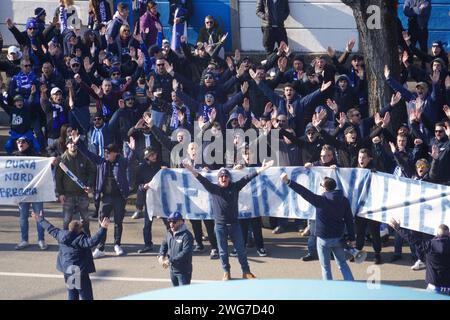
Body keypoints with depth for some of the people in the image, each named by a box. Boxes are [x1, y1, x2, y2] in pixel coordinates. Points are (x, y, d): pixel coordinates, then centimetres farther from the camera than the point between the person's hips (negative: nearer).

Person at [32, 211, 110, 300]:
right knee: (86, 296, -2)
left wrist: (40, 220, 32)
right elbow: (92, 241, -34)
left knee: (72, 295, 19)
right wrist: (103, 229, -38)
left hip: (67, 270, 7)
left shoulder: (61, 235, 2)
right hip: (80, 272, -7)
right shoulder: (80, 239, -20)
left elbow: (51, 229, 16)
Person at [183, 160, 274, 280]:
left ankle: (246, 272, 18)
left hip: (234, 224, 1)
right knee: (223, 251, 8)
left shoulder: (235, 187, 1)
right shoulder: (214, 189, -2)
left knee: (241, 249, 7)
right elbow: (204, 180, -16)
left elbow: (246, 178, -7)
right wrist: (193, 172, -34)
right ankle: (226, 273, 23)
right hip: (220, 225, -1)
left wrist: (260, 170, -17)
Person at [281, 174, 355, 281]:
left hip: (323, 239, -4)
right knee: (342, 264, 19)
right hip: (338, 238, 4)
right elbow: (349, 220, 0)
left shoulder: (321, 200, -19)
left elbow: (304, 192, -25)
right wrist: (352, 239, 8)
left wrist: (288, 182, -27)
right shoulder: (344, 201, -5)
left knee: (325, 267, 10)